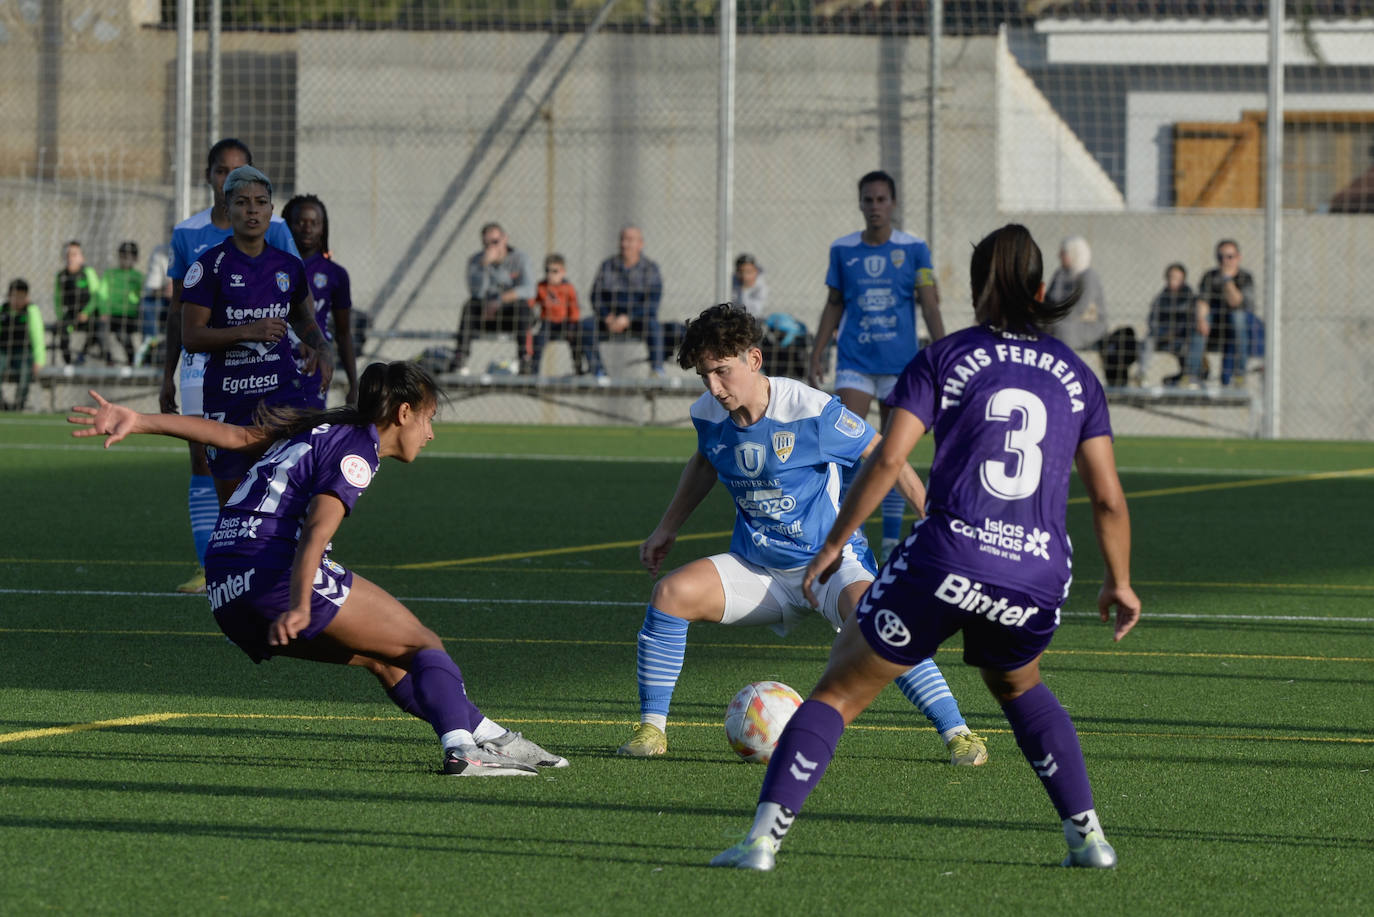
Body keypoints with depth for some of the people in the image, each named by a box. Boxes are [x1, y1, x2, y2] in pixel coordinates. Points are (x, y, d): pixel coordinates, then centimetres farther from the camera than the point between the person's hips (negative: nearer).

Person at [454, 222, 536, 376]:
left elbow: (528, 290, -19)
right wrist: (485, 264, -29)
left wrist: (500, 300, -31)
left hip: (512, 316, -1)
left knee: (523, 305, -34)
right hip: (486, 316, 1)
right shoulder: (475, 261, -2)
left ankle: (524, 356, -35)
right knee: (470, 305, -29)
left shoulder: (520, 258, -5)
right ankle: (460, 357, -37)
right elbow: (476, 292, -17)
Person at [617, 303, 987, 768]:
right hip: (756, 568, 5)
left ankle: (957, 733, -25)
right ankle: (651, 727, -5)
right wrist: (667, 529, 23)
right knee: (671, 593, -20)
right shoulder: (708, 415, -4)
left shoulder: (812, 410, -20)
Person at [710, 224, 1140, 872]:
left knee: (840, 691, 7)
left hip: (947, 559, -3)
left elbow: (887, 460, -3)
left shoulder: (943, 359, 7)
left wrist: (833, 543, 4)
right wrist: (1119, 583, 25)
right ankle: (1087, 836, 25)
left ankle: (764, 837, -6)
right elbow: (1108, 498, 12)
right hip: (1039, 575, 3)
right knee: (1017, 686, 33)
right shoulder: (1075, 375, 14)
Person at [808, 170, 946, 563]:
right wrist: (817, 354, 8)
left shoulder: (914, 249, -1)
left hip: (900, 363, -1)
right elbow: (834, 305, 12)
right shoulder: (843, 249, 4)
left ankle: (891, 540, 11)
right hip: (854, 362, 1)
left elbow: (930, 306, -2)